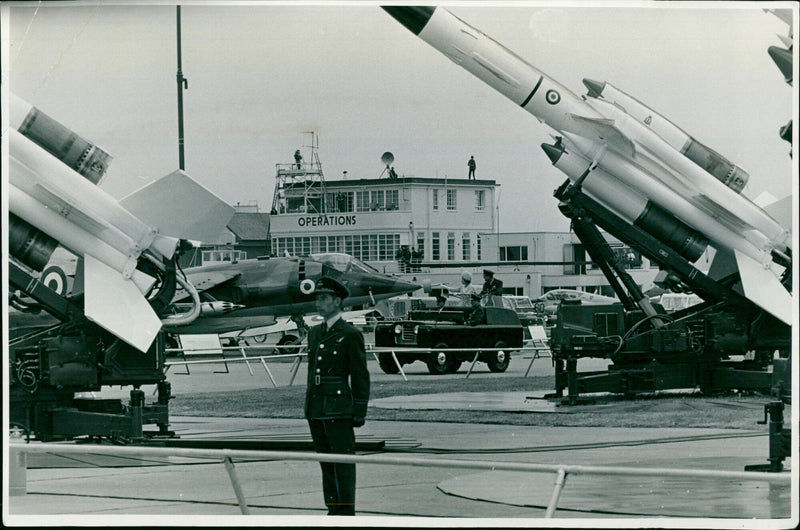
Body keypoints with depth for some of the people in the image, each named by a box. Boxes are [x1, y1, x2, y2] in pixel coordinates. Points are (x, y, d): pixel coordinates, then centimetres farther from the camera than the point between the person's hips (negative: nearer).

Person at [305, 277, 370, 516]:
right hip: (316, 408, 7)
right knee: (326, 462, 10)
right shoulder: (315, 333, 15)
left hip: (339, 408, -7)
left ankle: (347, 514, -3)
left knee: (343, 462, -5)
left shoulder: (351, 335, -6)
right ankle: (333, 510, 15)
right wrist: (309, 406, 18)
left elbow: (361, 377, -5)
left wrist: (360, 412, -8)